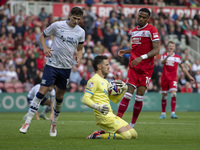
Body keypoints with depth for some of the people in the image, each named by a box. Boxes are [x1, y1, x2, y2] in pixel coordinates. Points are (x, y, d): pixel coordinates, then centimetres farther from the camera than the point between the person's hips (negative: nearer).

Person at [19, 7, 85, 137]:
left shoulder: (81, 32, 4)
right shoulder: (57, 25, -6)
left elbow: (79, 49, 17)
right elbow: (42, 36, 6)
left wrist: (79, 59, -4)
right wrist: (45, 48, -12)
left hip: (66, 67, 3)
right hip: (52, 64, -3)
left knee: (60, 96, 9)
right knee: (42, 92, -12)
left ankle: (54, 124, 27)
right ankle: (27, 122, -9)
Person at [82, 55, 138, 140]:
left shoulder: (105, 82, 22)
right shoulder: (94, 80, -7)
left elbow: (115, 100, 26)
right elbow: (85, 99, -17)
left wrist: (124, 90, 9)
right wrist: (97, 107, -33)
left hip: (111, 116, 9)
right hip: (104, 117, -9)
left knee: (134, 135, 5)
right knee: (126, 135, -20)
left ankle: (103, 134, 8)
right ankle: (97, 136, -12)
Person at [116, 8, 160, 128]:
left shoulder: (152, 30, -6)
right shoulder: (134, 30, 15)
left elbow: (156, 50, -14)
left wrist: (142, 57, -25)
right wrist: (125, 51, 10)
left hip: (146, 68, -4)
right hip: (133, 67, 4)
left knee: (139, 98, -2)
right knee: (128, 95, -6)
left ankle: (132, 125, 6)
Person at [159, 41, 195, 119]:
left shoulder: (178, 57, 7)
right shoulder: (164, 55, 5)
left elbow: (183, 68, 15)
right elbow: (162, 62, -18)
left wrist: (189, 76, 12)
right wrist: (167, 56, -37)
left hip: (173, 79, -1)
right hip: (165, 78, 1)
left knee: (173, 94, -18)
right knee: (164, 96, 6)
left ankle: (173, 113, -19)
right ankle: (163, 113, 19)